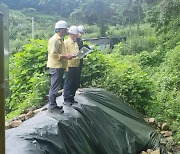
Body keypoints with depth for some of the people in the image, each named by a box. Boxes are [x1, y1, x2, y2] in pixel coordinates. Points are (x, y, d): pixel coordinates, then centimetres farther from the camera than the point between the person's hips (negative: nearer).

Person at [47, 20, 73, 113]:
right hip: (56, 66, -10)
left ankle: (53, 105, 23)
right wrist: (65, 56, -19)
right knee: (54, 87, -4)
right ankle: (52, 106, 3)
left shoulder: (60, 39, 17)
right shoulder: (54, 39, -14)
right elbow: (53, 54, -22)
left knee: (55, 87, 15)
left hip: (59, 66, 10)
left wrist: (66, 55, 13)